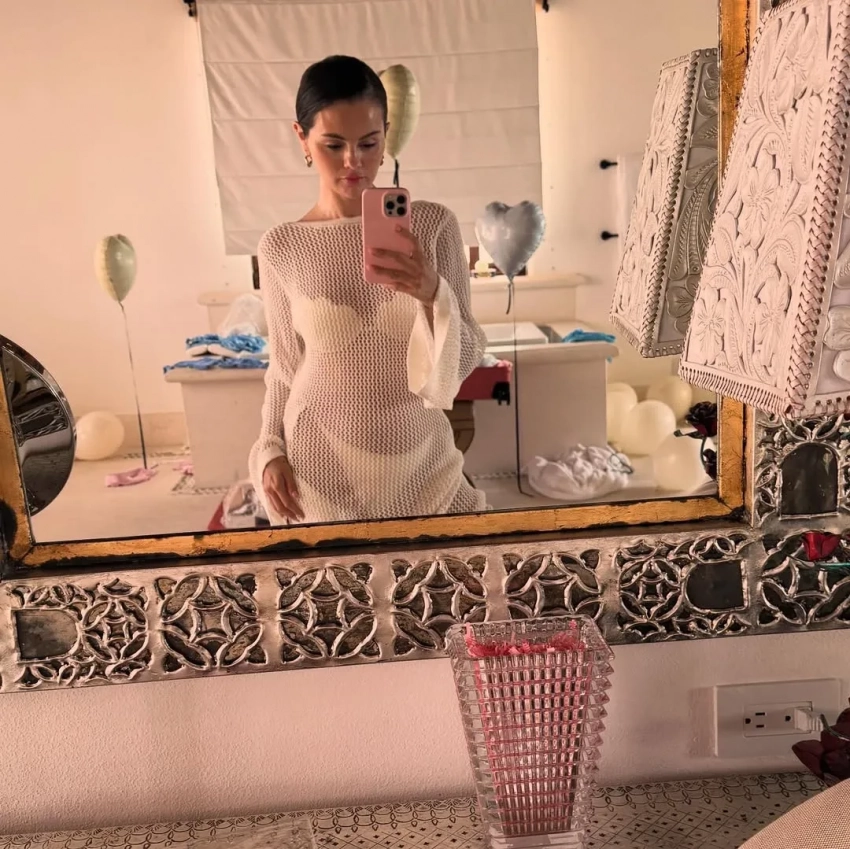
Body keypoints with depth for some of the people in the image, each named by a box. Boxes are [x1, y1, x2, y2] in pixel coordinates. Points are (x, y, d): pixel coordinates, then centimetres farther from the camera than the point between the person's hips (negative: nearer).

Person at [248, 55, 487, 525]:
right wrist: (270, 450, -6)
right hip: (322, 468, 0)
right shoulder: (281, 247, -5)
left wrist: (431, 293, -25)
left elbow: (463, 361, -8)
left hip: (422, 458, 1)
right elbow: (285, 365, 5)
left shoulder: (432, 224, -6)